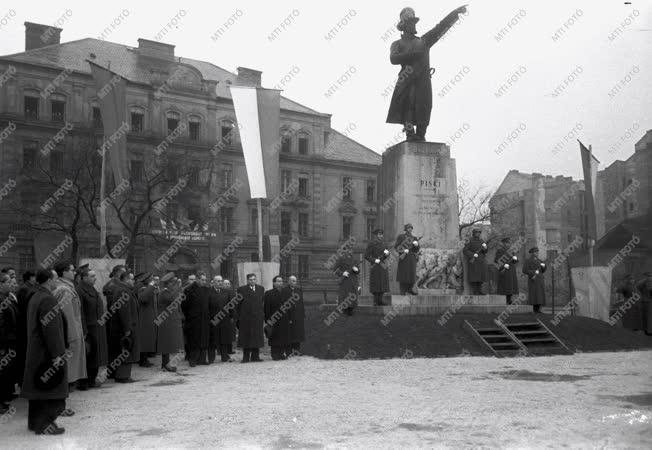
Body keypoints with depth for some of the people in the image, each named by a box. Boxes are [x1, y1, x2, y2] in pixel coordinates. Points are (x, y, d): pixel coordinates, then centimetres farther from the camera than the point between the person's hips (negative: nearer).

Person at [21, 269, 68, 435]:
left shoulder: (34, 298, 12)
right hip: (46, 353, -10)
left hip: (35, 351, 10)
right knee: (50, 388, -2)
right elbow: (51, 329, -23)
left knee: (38, 388, 17)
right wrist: (57, 354, -21)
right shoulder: (47, 300, -19)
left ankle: (35, 422, 26)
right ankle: (44, 424, 3)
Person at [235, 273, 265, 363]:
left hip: (258, 317, 3)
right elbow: (238, 304, 0)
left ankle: (255, 356, 12)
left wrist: (263, 314, 6)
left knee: (257, 337, 4)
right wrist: (237, 318, -4)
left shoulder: (261, 288, 12)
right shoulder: (241, 289, 1)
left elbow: (262, 302, 12)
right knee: (246, 337, 1)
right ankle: (246, 357, 7)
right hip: (245, 318, -3)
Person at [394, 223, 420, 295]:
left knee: (412, 273, 1)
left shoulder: (414, 238, 12)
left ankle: (409, 288, 17)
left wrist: (416, 245, -15)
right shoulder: (401, 237, 2)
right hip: (404, 257, -4)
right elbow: (396, 246, -1)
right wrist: (403, 250, -16)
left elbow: (417, 250, 7)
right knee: (403, 273, -4)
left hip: (412, 258, 4)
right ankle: (402, 291, 4)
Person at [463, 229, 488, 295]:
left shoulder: (481, 241, 13)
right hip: (473, 261, -6)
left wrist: (485, 248, -14)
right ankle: (474, 291, -5)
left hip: (481, 261, 6)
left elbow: (485, 252, 8)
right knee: (474, 277, -8)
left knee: (480, 277, 4)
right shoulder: (470, 241, -4)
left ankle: (479, 291, 9)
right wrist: (473, 255, -20)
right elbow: (465, 250, -9)